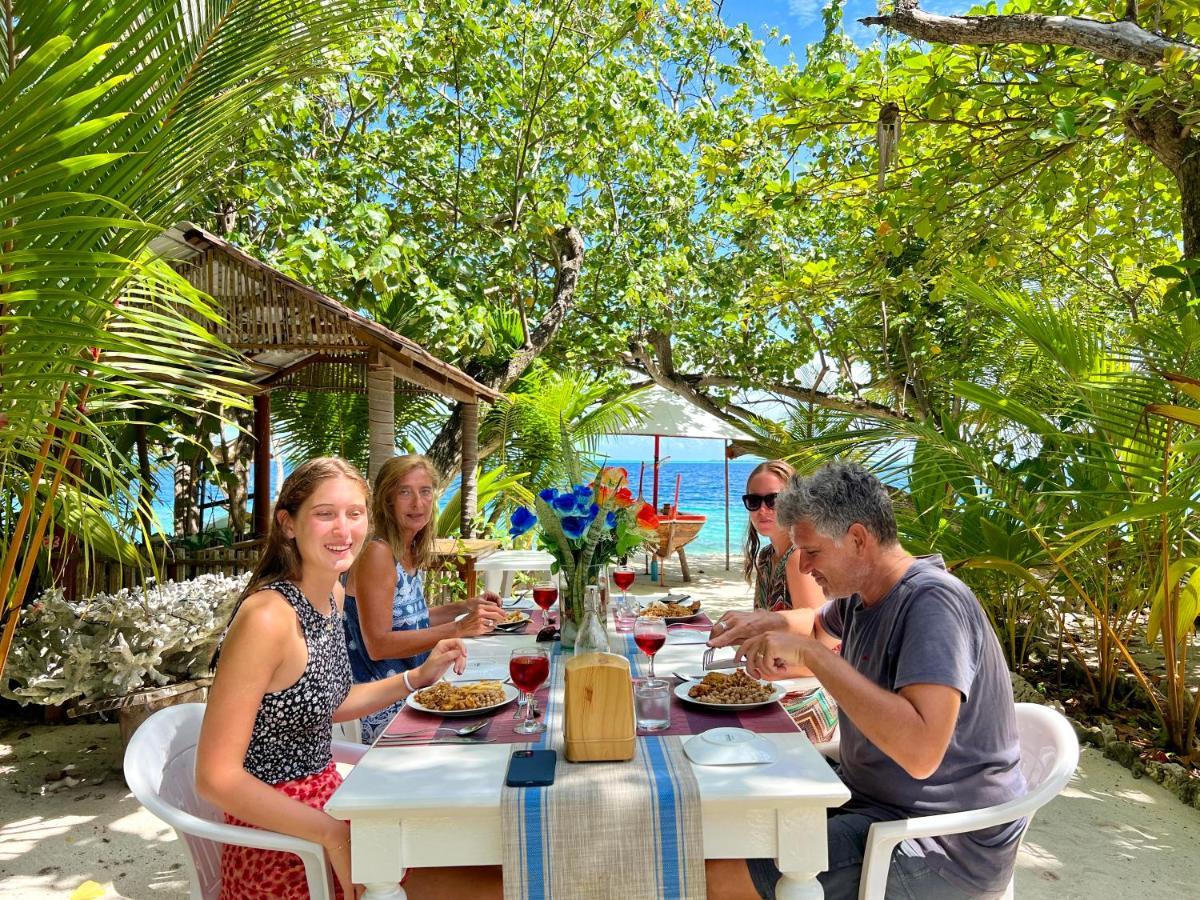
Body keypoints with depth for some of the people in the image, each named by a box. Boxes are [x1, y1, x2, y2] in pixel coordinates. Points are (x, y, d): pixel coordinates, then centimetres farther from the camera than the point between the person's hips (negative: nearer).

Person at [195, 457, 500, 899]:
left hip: (325, 793, 8)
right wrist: (334, 834, -24)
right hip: (279, 839, -8)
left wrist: (418, 677, 5)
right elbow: (216, 776, -22)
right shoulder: (267, 617, -24)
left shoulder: (333, 594, 0)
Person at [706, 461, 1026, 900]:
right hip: (871, 798, 9)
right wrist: (770, 625, 6)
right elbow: (819, 624, 29)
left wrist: (811, 654, -32)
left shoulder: (932, 602, -23)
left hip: (945, 847, -9)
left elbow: (921, 752, -36)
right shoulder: (861, 594, 4)